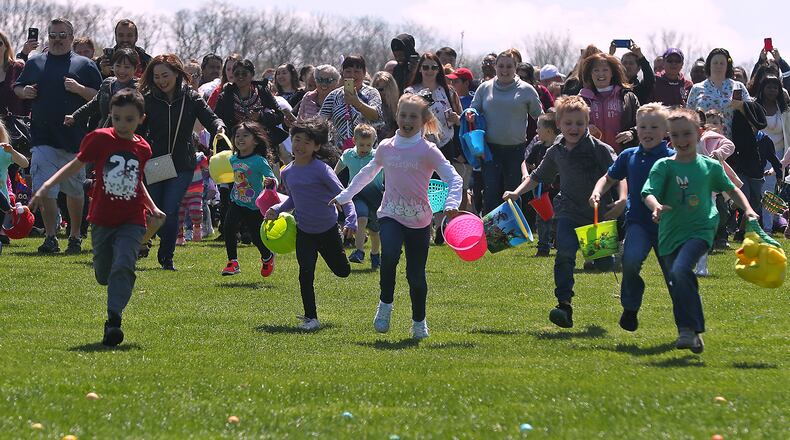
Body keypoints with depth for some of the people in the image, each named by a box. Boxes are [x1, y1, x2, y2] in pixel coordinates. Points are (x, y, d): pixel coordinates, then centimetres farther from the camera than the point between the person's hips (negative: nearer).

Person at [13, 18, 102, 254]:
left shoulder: (85, 65, 6)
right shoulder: (34, 63, 13)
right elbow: (17, 87, 22)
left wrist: (79, 89, -13)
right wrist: (24, 92, 0)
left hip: (74, 138, -1)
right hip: (43, 137, 1)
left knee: (75, 191, 9)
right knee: (44, 190, -11)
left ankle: (75, 237, 22)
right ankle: (51, 237, -5)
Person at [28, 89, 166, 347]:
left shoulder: (142, 148, 4)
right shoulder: (100, 139, -6)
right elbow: (76, 165, -4)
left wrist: (153, 208, 20)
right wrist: (46, 187, -14)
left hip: (132, 222, 0)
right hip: (102, 220, 0)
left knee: (123, 267, -21)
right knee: (103, 275, 11)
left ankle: (113, 320, -25)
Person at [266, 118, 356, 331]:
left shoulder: (321, 169, -17)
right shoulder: (287, 172, -1)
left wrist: (351, 221, -29)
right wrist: (277, 209, 0)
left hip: (328, 230, -2)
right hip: (304, 231, 2)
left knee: (342, 271, 15)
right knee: (306, 274, -10)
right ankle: (310, 317, 1)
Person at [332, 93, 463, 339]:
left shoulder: (428, 151, -5)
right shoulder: (386, 148, 6)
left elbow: (454, 178, -12)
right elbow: (367, 174, 24)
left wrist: (452, 203, -30)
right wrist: (343, 197, 27)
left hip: (419, 220, -1)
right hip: (391, 215, 1)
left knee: (416, 275, 2)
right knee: (389, 255, -29)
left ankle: (419, 321, 24)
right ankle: (385, 305, -10)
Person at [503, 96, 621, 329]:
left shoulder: (599, 149, -10)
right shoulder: (556, 152, 6)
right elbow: (538, 176, 21)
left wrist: (622, 199, -30)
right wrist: (517, 192, 9)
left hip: (599, 213, -2)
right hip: (569, 212, 2)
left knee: (604, 264, 5)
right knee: (565, 253, -21)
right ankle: (564, 305, -21)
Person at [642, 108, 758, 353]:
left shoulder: (710, 166, 5)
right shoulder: (664, 166, 1)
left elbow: (731, 189, 21)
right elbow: (649, 193, -13)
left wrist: (747, 209, 7)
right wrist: (656, 206, -35)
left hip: (700, 230, -2)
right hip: (671, 234, 2)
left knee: (680, 270, -28)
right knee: (679, 289, 5)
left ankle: (688, 329, -24)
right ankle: (694, 336, 23)